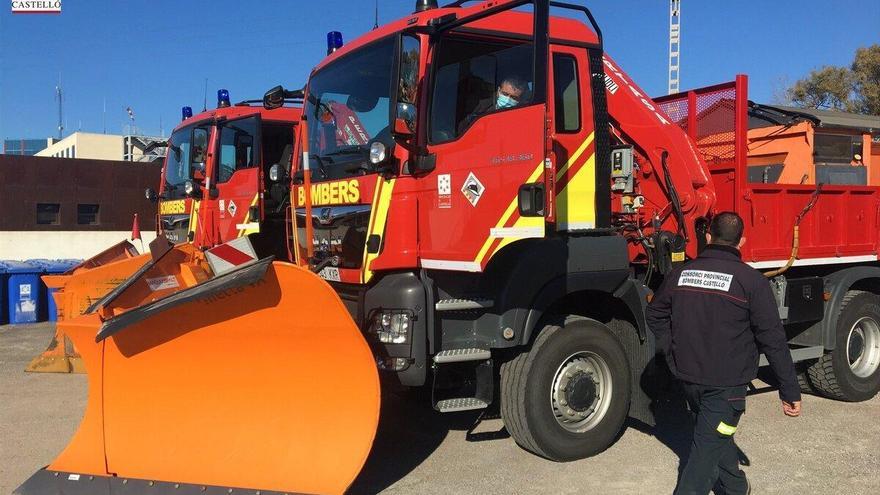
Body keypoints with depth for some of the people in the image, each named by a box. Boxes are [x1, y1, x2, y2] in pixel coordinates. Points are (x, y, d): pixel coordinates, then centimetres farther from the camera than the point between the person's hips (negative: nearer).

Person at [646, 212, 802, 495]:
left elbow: (655, 315, 14)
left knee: (717, 434, 26)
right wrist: (790, 391, -6)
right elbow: (773, 340, -12)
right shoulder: (751, 280, -13)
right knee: (707, 450, 0)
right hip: (726, 384, -5)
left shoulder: (681, 274, 2)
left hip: (688, 378, 6)